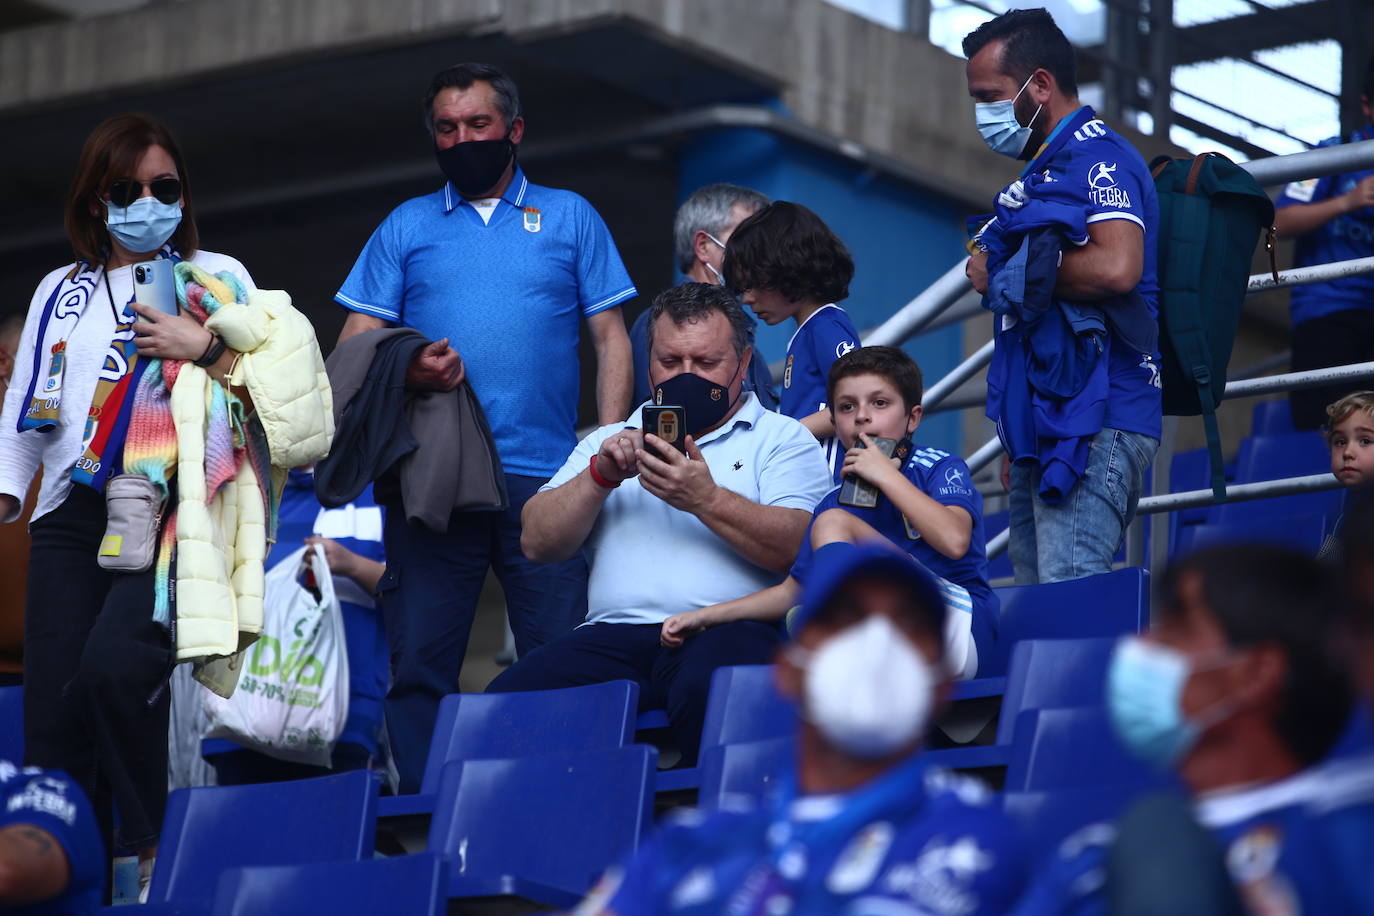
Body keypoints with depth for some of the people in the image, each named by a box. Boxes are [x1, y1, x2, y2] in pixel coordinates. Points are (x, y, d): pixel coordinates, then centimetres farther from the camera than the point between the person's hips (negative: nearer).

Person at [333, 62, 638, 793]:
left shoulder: (569, 218, 16)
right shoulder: (407, 227, 17)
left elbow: (611, 339, 11)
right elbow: (354, 345, 11)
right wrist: (405, 370, -12)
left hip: (544, 477, -1)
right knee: (420, 660, -2)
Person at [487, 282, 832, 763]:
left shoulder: (783, 439, 16)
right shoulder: (608, 442, 29)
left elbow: (802, 548, -2)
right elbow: (537, 543, 16)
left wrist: (706, 500, -13)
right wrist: (600, 476, 1)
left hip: (731, 629, -3)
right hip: (615, 633, 3)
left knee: (711, 690, -39)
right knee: (511, 695, -26)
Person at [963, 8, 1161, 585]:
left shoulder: (1097, 156, -6)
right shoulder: (1041, 171, 24)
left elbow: (1115, 268, -24)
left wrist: (1005, 274, -10)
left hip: (1091, 427, -10)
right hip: (1043, 429, 10)